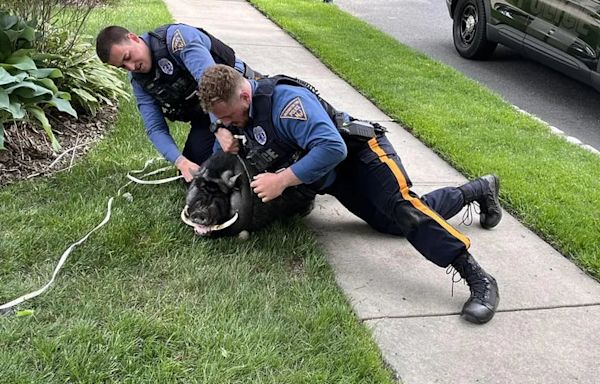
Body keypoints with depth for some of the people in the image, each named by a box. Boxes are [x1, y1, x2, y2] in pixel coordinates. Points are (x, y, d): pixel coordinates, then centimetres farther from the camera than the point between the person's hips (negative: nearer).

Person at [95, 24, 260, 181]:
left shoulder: (177, 37, -22)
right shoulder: (138, 80, -1)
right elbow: (155, 128, -5)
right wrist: (181, 161, -24)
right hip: (204, 116, 6)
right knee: (190, 175, -5)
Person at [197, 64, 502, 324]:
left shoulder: (285, 100, -33)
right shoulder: (240, 107, -5)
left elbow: (332, 148, -41)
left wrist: (282, 179, -40)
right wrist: (228, 137, 0)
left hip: (360, 153, -9)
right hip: (334, 180, 9)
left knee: (399, 205, -34)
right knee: (392, 223, 9)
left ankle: (479, 279, -35)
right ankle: (477, 189, 28)